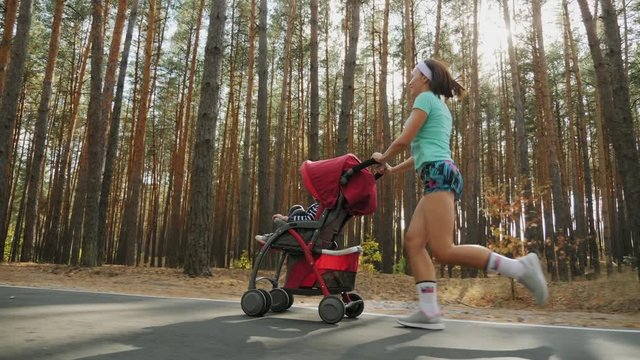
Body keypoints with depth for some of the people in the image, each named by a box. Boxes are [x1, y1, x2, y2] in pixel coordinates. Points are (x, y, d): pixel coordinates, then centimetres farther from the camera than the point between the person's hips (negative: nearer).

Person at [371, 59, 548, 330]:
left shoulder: (425, 98, 2)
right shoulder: (439, 106, 30)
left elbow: (404, 140, -6)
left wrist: (382, 158, 13)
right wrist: (392, 170, 37)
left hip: (439, 175, -10)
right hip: (440, 176, 10)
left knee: (443, 251, -17)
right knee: (413, 241, 1)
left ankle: (520, 267, -14)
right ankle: (429, 312, -5)